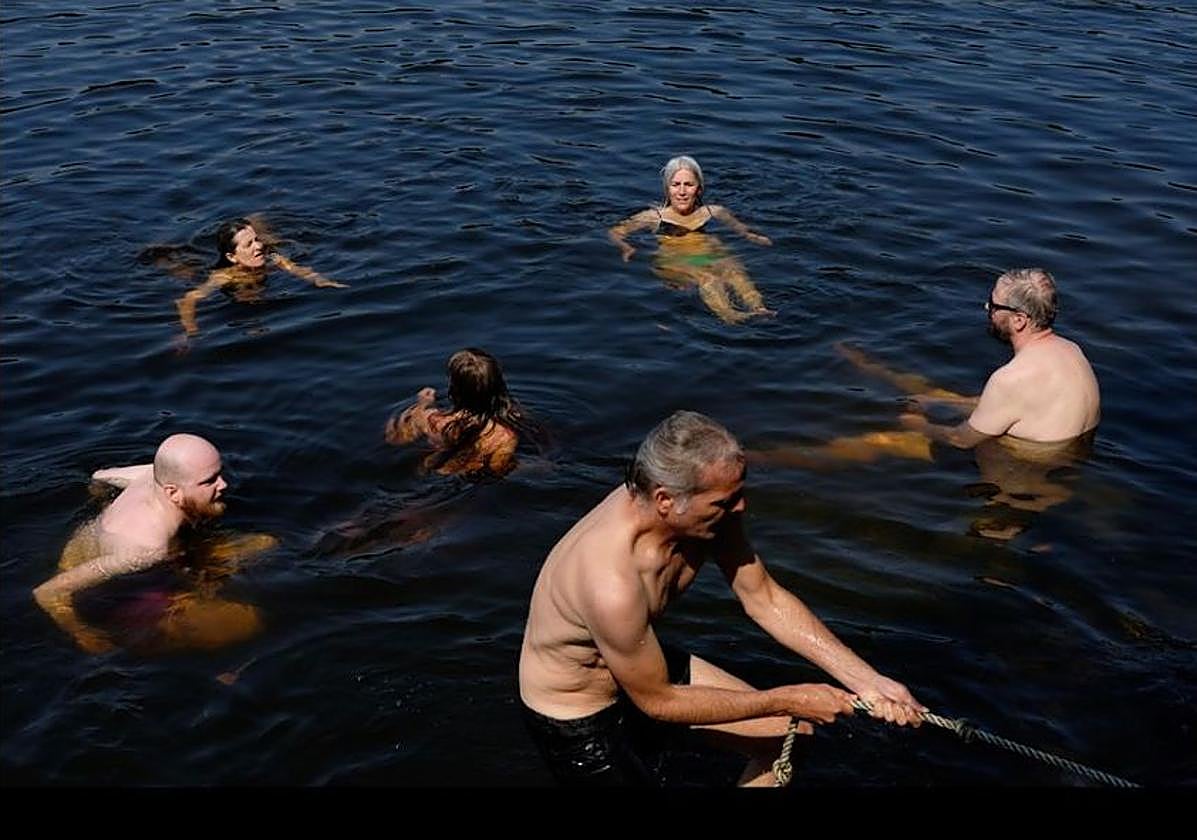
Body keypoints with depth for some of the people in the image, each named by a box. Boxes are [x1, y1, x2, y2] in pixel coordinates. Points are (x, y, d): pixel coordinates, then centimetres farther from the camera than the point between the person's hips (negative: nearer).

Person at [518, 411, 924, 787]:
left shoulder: (708, 508, -19)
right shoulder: (612, 585, -41)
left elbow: (764, 598, -6)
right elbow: (658, 701, -26)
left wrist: (866, 680, -11)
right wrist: (790, 700, -19)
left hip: (648, 664, 7)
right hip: (577, 717, -7)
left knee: (793, 736, 10)